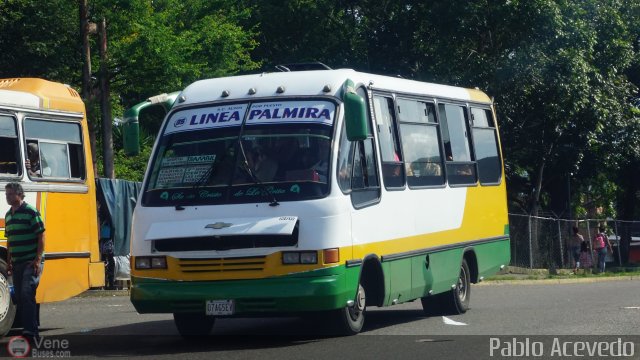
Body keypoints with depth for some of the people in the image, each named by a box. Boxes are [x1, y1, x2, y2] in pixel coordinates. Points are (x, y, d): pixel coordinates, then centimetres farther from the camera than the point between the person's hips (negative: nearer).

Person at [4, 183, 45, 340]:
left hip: (32, 262, -8)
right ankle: (28, 330, 13)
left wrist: (38, 260, -17)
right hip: (17, 263, 8)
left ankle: (31, 331, -19)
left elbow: (41, 237, -11)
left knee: (27, 293, -17)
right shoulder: (8, 215, 14)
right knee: (20, 297, 7)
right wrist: (9, 262, 17)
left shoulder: (30, 212, -9)